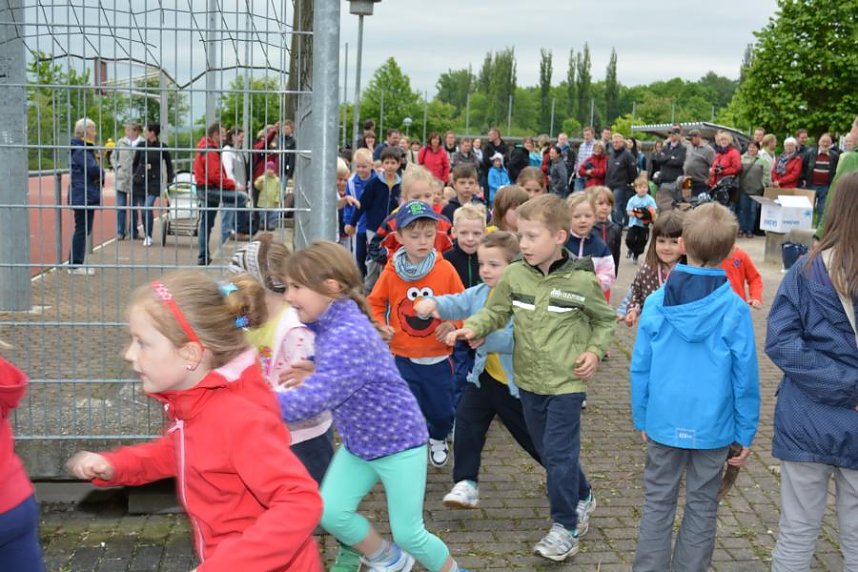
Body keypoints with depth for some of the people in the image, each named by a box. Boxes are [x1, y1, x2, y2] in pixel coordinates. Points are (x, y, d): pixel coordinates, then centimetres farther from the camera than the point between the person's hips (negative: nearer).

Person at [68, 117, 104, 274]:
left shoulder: (86, 149, 17)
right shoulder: (81, 150, -15)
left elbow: (96, 170, 14)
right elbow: (94, 169, -26)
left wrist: (99, 175, -6)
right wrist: (101, 174, -6)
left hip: (87, 196, 10)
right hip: (83, 196, -10)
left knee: (84, 230, 14)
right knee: (82, 229, -5)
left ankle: (77, 263, 20)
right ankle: (75, 265, 0)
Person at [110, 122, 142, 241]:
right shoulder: (121, 142, 3)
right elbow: (113, 157, 12)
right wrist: (117, 167, -1)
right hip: (121, 178, 2)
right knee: (121, 207, 3)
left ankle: (133, 233, 18)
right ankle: (120, 232, 10)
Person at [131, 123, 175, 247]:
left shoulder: (161, 147, -4)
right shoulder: (141, 146, 3)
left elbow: (169, 164, 8)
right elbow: (135, 163, 14)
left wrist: (170, 180, 6)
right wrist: (134, 176, 6)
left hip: (154, 182, -3)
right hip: (139, 181, 3)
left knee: (148, 208, -16)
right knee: (142, 209, 5)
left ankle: (148, 236, -6)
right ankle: (146, 235, 19)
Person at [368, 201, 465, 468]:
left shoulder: (446, 269, -9)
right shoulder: (391, 272, -8)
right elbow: (374, 303, 5)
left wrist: (453, 325, -18)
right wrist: (379, 325, -12)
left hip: (438, 358, 1)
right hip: (403, 359, -1)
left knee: (442, 411, 15)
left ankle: (438, 438, 48)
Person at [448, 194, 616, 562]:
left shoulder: (582, 280, -13)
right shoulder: (514, 274, -5)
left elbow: (606, 321, 3)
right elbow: (496, 311, 4)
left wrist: (595, 351, -9)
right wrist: (474, 327, -14)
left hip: (567, 381, -5)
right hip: (529, 380, 5)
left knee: (559, 453, -5)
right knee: (549, 450, 18)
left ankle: (565, 527, 11)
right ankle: (582, 498, 43)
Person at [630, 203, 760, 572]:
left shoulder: (656, 302, -8)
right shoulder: (735, 310, -13)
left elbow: (640, 368, -2)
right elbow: (745, 378, -8)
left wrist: (641, 418, 11)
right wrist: (745, 434, 3)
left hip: (663, 422, 1)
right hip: (713, 427, -1)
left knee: (657, 502, 14)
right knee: (701, 508, 13)